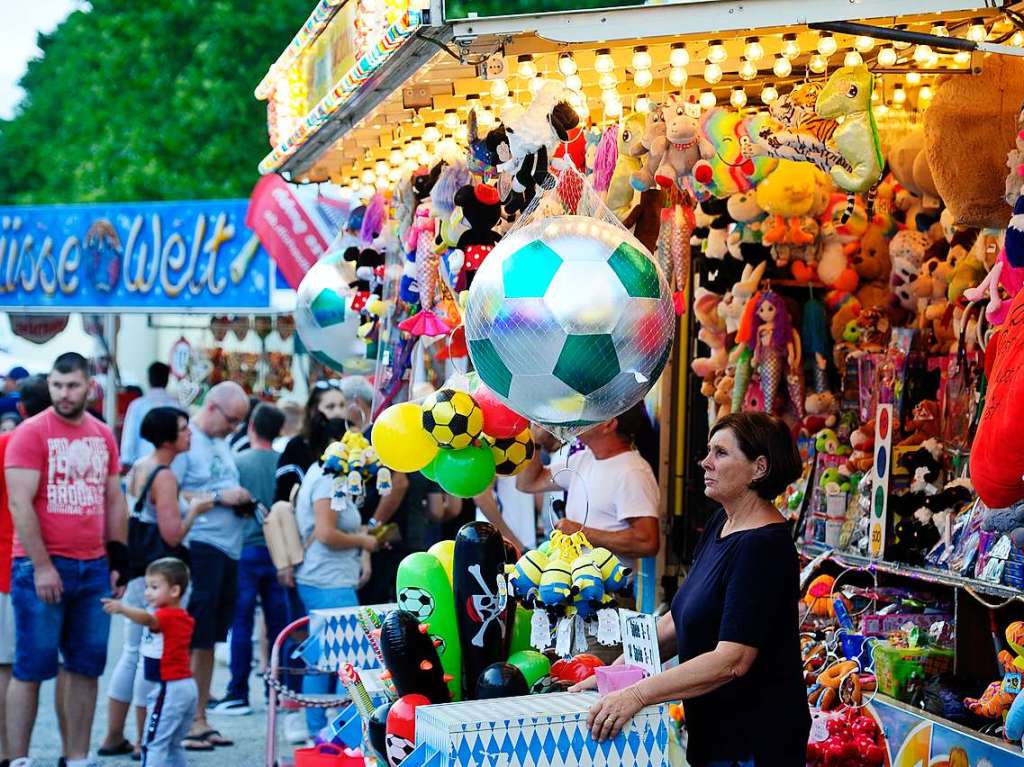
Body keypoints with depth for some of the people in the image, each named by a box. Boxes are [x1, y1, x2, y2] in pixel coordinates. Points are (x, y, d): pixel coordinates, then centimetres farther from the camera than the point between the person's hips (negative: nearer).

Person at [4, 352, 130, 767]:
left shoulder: (103, 435, 12)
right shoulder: (31, 433, -5)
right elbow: (20, 504, -11)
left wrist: (119, 562, 12)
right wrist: (41, 566, -15)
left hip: (94, 568, 5)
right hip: (42, 567, -5)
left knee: (85, 668, 8)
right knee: (31, 668, -2)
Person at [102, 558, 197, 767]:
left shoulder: (166, 616, -15)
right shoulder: (184, 618, 14)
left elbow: (147, 618, -38)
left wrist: (122, 608, -55)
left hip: (168, 689, -10)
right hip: (187, 687, 10)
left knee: (153, 745, -7)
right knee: (173, 745, 19)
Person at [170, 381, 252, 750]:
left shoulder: (222, 442, 18)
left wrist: (241, 500, 6)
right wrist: (219, 497, -17)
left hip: (227, 550, 9)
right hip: (199, 549, -9)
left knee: (208, 640, 14)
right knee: (189, 641, -5)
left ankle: (199, 720, 22)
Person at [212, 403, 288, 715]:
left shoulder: (237, 462, -8)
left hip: (246, 548, -3)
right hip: (277, 549, 3)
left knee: (241, 623, 2)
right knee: (278, 625, 8)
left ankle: (239, 694, 2)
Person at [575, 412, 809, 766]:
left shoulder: (761, 546, -21)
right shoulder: (722, 523, 8)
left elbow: (732, 660, -27)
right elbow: (679, 619, 13)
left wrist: (637, 694, -29)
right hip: (714, 732, 8)